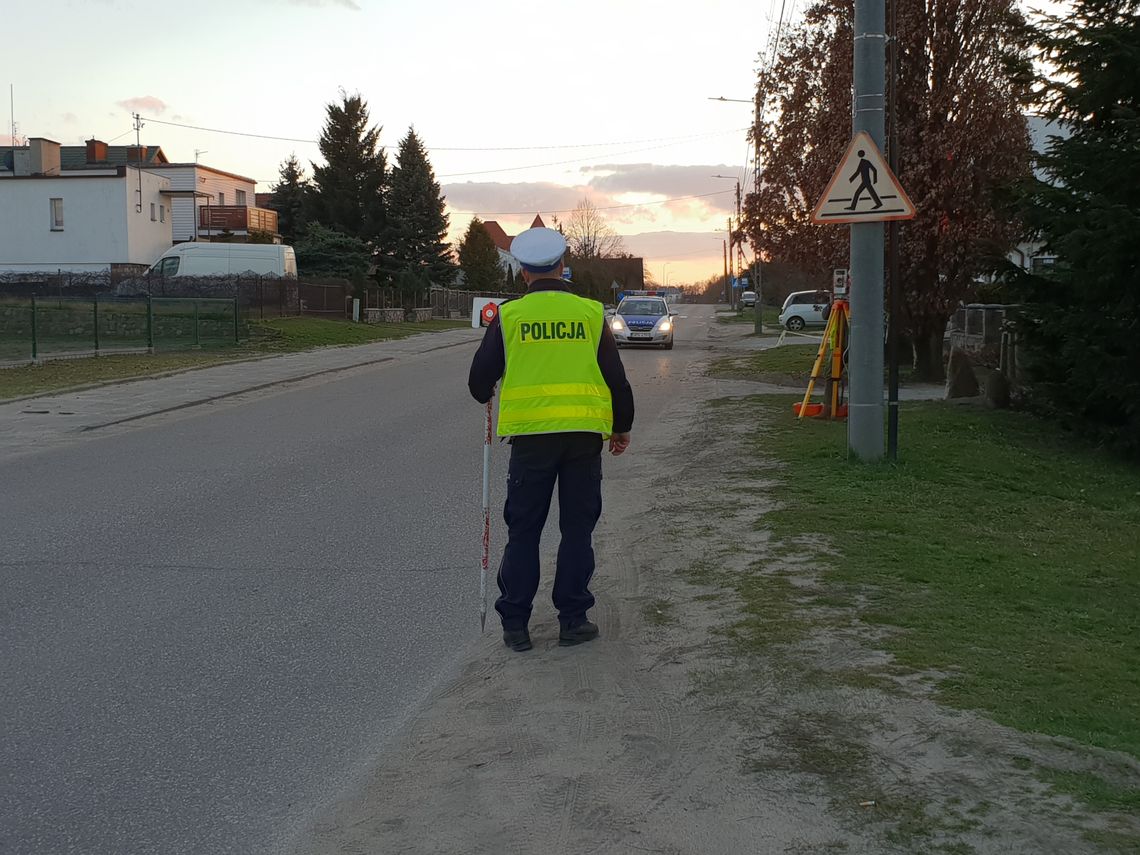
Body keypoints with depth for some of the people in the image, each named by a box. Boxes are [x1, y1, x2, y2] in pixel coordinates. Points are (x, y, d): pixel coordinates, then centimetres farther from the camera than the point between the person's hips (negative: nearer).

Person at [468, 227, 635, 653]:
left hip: (530, 434, 0)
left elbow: (480, 379, 5)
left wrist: (486, 396, 29)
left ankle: (515, 623, 11)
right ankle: (573, 620, 12)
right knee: (577, 529, 10)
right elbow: (616, 377, 6)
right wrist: (622, 426, 20)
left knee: (523, 530, 8)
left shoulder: (509, 315, 1)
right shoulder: (591, 313, 3)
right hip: (585, 435, 1)